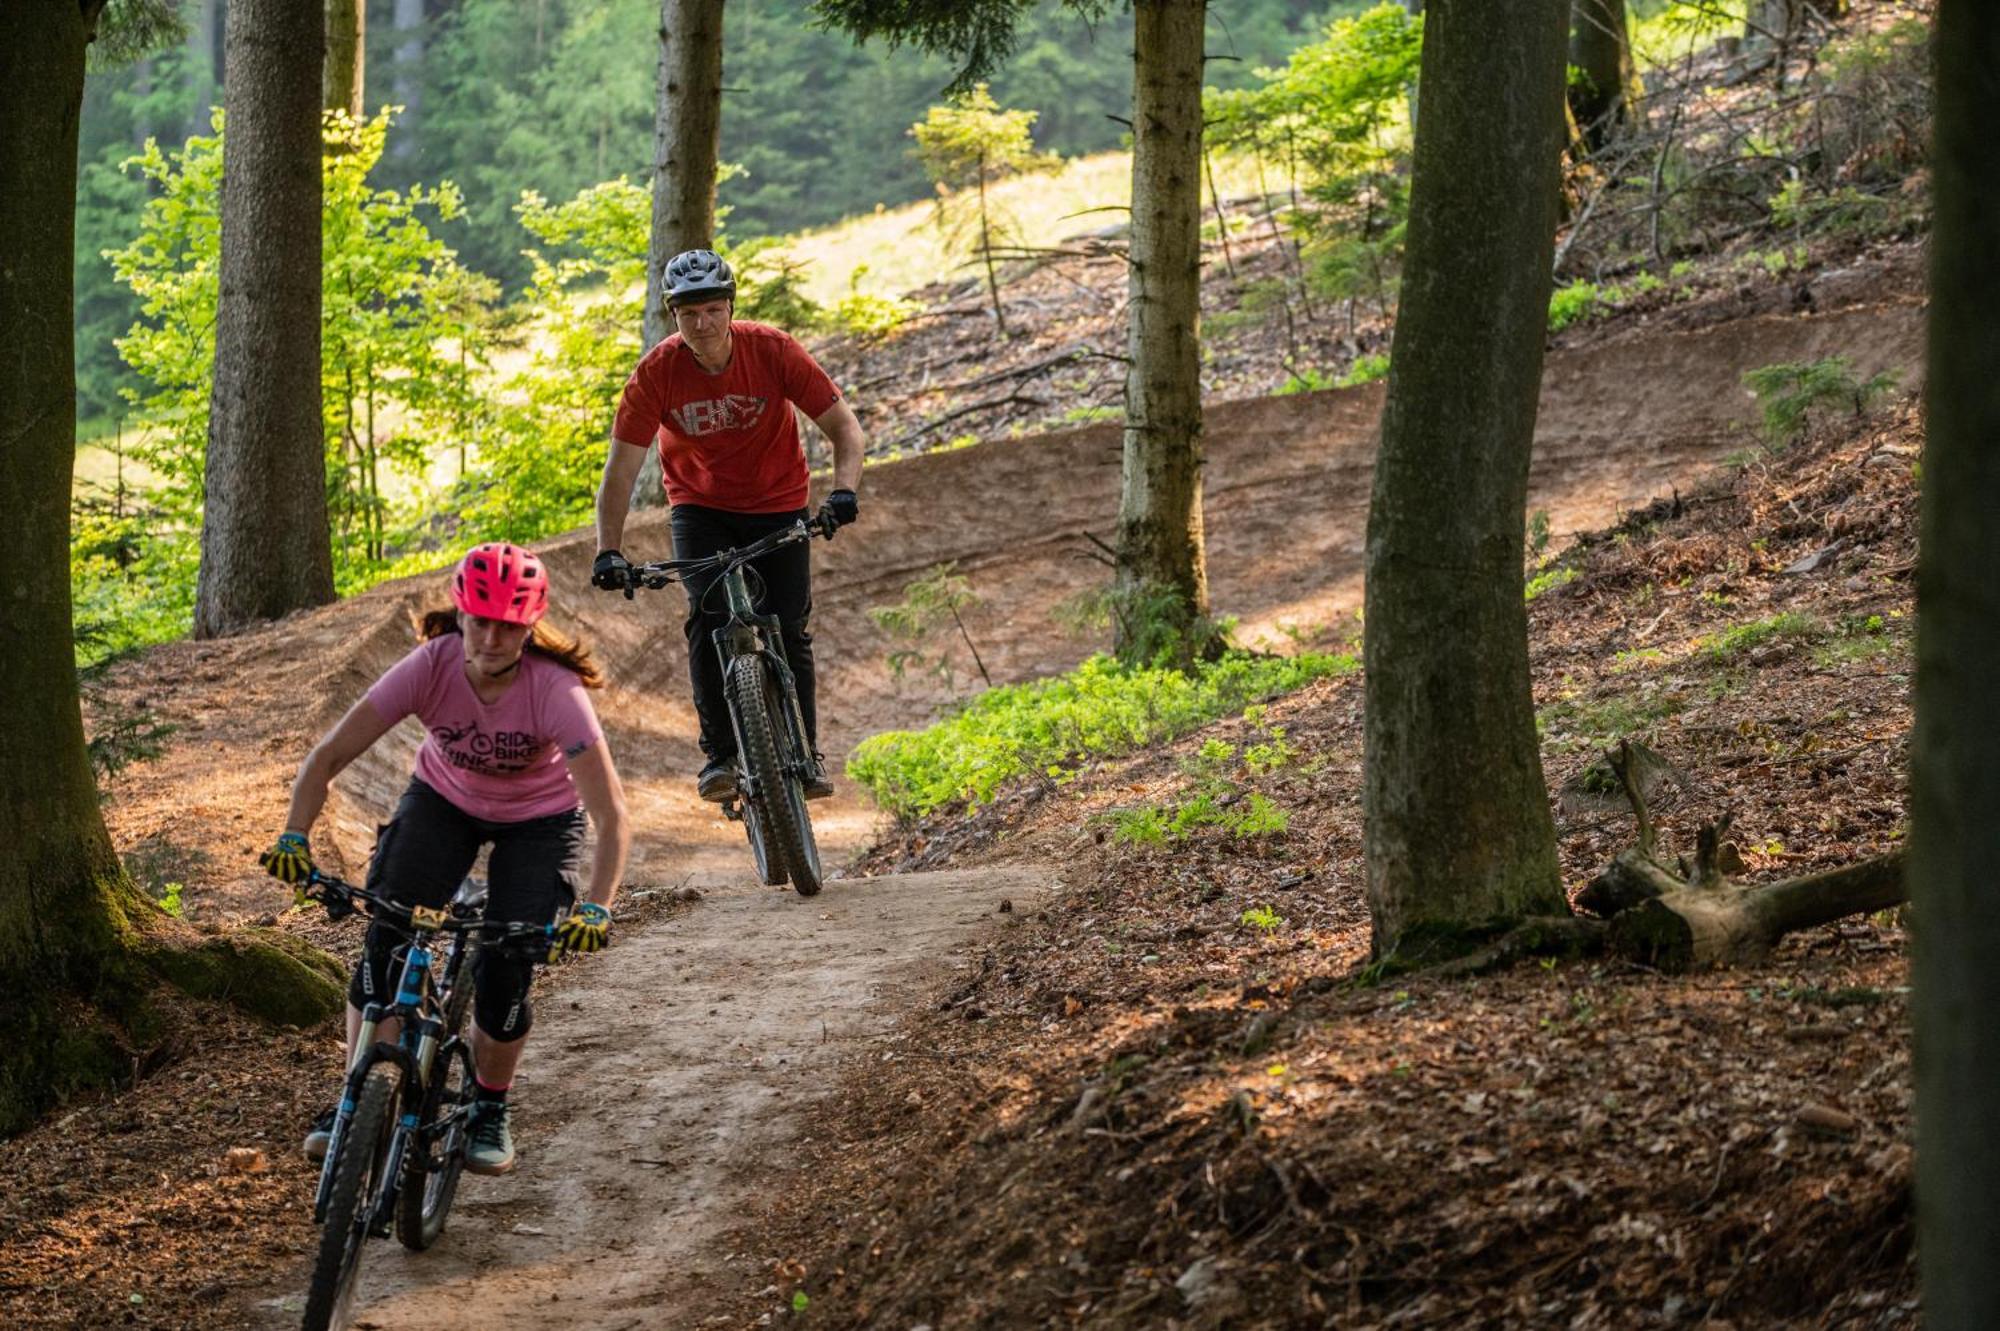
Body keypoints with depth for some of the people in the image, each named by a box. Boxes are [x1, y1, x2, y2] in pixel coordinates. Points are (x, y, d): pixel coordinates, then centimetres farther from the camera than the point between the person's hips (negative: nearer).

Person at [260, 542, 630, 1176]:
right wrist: (294, 837, -42)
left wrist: (596, 909, -50)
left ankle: (489, 1111, 12)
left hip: (538, 820, -2)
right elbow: (329, 754, -27)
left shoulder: (555, 691, -35)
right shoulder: (430, 667, -29)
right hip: (444, 800, 2)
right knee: (386, 940, -18)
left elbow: (612, 816, -37)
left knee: (504, 973, -15)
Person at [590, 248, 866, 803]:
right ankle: (720, 753, -12)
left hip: (777, 506, 0)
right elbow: (621, 469, -18)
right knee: (709, 619, -20)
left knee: (789, 632, -5)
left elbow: (844, 427, -18)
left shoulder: (772, 350, -22)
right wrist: (608, 551, -29)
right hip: (700, 508, 0)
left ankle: (805, 753, 11)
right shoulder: (656, 373, -21)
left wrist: (844, 490, -36)